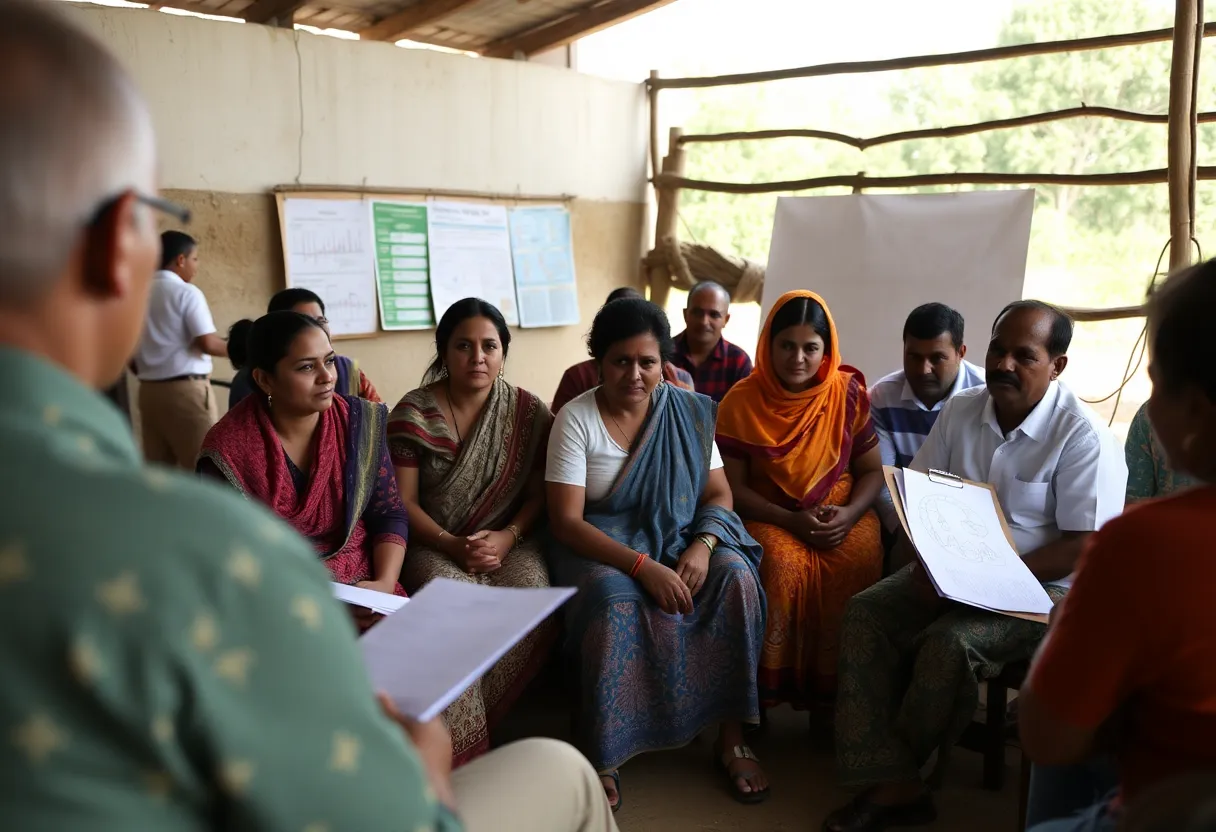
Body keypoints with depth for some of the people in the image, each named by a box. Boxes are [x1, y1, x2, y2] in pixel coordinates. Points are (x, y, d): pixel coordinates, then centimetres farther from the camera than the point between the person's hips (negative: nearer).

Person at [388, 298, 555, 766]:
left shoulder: (528, 413, 3)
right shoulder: (413, 414, -1)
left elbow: (539, 494, 4)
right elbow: (404, 502, -2)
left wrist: (507, 537, -14)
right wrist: (453, 546, -16)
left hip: (510, 541, 2)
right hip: (434, 544, -1)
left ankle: (459, 728, -11)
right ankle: (466, 750, -19)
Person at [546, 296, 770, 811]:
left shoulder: (689, 412, 0)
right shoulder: (576, 419, -9)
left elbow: (719, 494, 3)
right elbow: (566, 521, -15)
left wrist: (702, 546, -19)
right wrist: (643, 566, -27)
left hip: (680, 535, 3)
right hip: (603, 546, -3)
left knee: (736, 576, -25)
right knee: (616, 599, -34)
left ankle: (731, 735, -12)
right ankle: (602, 755, -17)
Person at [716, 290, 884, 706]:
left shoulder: (849, 393, -2)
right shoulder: (741, 401, -7)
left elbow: (871, 470, 4)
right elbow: (733, 486, -6)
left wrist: (849, 513, -16)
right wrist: (791, 520, -19)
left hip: (842, 511, 2)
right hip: (771, 515, -1)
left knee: (858, 562, -29)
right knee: (781, 564, -33)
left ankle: (839, 687, -10)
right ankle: (768, 687, -14)